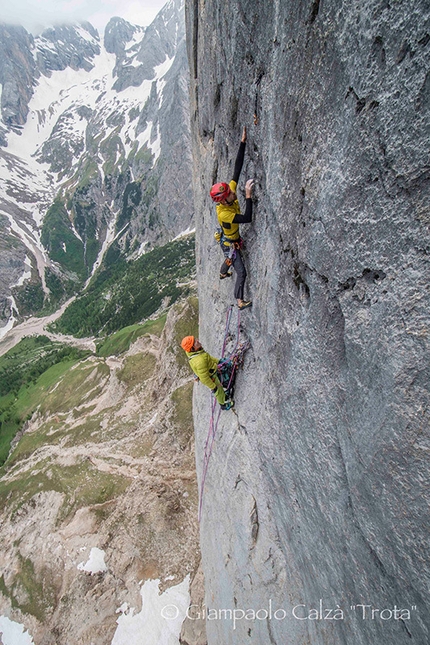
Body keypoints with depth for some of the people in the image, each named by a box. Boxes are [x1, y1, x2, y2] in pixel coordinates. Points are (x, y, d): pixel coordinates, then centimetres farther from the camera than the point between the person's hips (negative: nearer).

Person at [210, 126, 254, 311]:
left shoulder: (231, 189, -18)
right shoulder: (224, 214, -39)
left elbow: (237, 168, -21)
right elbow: (247, 218, -47)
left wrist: (243, 142, -25)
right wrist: (248, 195, -51)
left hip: (231, 241, 9)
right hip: (229, 244, -9)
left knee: (230, 258, 36)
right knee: (241, 272, -5)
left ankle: (223, 273, 67)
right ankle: (240, 301, 6)